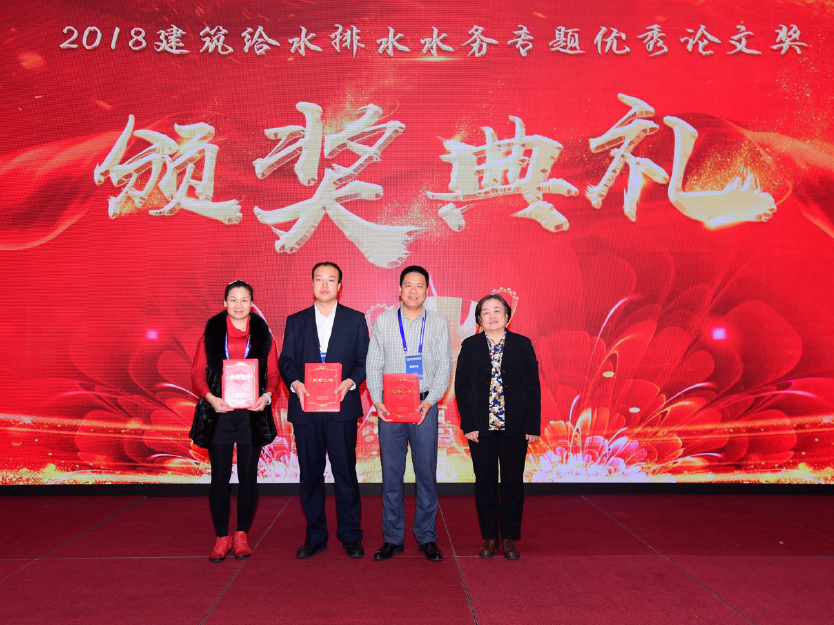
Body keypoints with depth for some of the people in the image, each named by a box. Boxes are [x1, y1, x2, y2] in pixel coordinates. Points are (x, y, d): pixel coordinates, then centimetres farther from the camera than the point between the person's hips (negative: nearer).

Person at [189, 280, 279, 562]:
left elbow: (273, 372, 5)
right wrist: (210, 397, -13)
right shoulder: (211, 332, 5)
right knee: (220, 476, 2)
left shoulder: (263, 334, 6)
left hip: (252, 414, 1)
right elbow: (197, 371, 3)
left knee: (248, 476, 6)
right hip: (219, 413, 0)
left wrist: (267, 396, -13)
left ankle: (242, 535, 20)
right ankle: (222, 537, 16)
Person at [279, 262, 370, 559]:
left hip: (342, 407, -2)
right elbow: (285, 361, 7)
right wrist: (295, 383, -12)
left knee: (345, 471, 1)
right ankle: (315, 536, 20)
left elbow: (364, 360, 5)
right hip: (305, 408, 2)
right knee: (310, 473, 8)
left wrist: (349, 382, -13)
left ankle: (350, 536, 14)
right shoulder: (296, 321, 12)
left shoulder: (355, 319, 8)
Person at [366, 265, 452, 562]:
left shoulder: (438, 323, 6)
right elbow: (373, 364, 6)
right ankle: (392, 538, 16)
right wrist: (376, 401, -7)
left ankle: (426, 537, 17)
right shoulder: (383, 321, 7)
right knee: (391, 473, 4)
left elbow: (444, 367, 2)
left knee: (426, 472, 3)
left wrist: (430, 401, -11)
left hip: (425, 406, 0)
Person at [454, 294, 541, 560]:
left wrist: (533, 425, -4)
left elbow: (533, 386, 2)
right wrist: (468, 424, -6)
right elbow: (461, 386, 2)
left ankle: (509, 538, 17)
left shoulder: (523, 345, 3)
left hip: (515, 427, 0)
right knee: (485, 483, 7)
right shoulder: (470, 346, 4)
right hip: (481, 427, 0)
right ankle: (489, 537, 19)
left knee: (513, 483, 5)